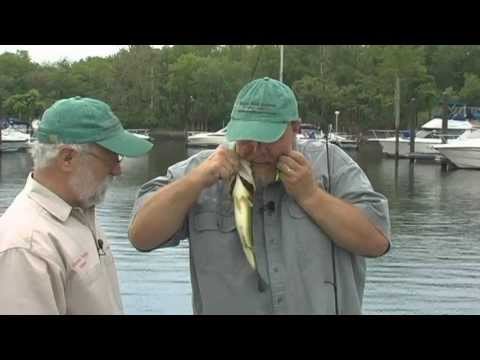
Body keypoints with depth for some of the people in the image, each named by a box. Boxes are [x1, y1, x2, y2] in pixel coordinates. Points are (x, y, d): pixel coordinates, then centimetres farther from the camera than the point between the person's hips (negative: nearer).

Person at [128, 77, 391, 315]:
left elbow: (377, 240, -9)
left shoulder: (329, 163, -3)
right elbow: (141, 236, -8)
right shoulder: (200, 169, -2)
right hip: (226, 307, 0)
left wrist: (310, 194, -16)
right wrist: (198, 180, -17)